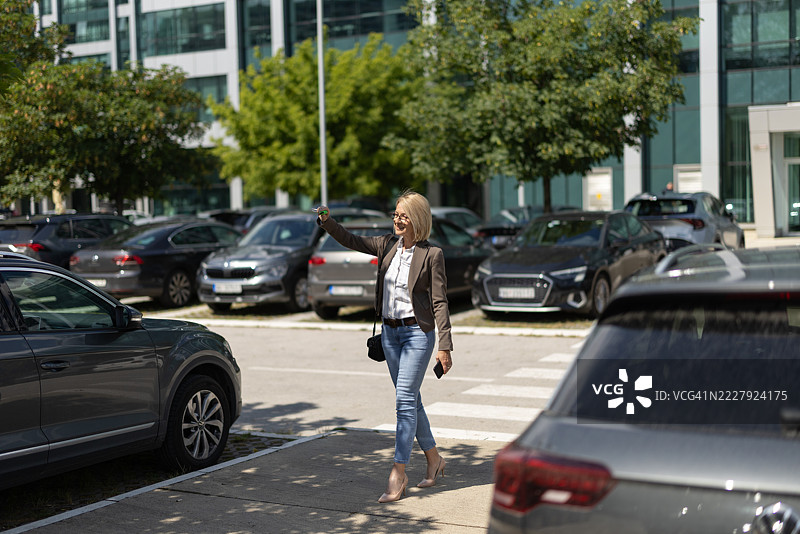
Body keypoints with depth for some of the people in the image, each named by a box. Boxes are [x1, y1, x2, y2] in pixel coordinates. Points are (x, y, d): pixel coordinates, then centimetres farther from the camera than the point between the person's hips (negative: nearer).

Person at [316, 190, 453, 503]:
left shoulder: (431, 255, -10)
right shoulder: (388, 246, 6)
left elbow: (439, 302, -10)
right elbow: (350, 241, 7)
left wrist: (444, 346, -14)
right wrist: (327, 220, -13)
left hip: (417, 333, -6)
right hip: (390, 332, 6)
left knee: (405, 399, -11)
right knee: (410, 399, 13)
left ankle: (398, 474, -8)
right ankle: (433, 459, 28)